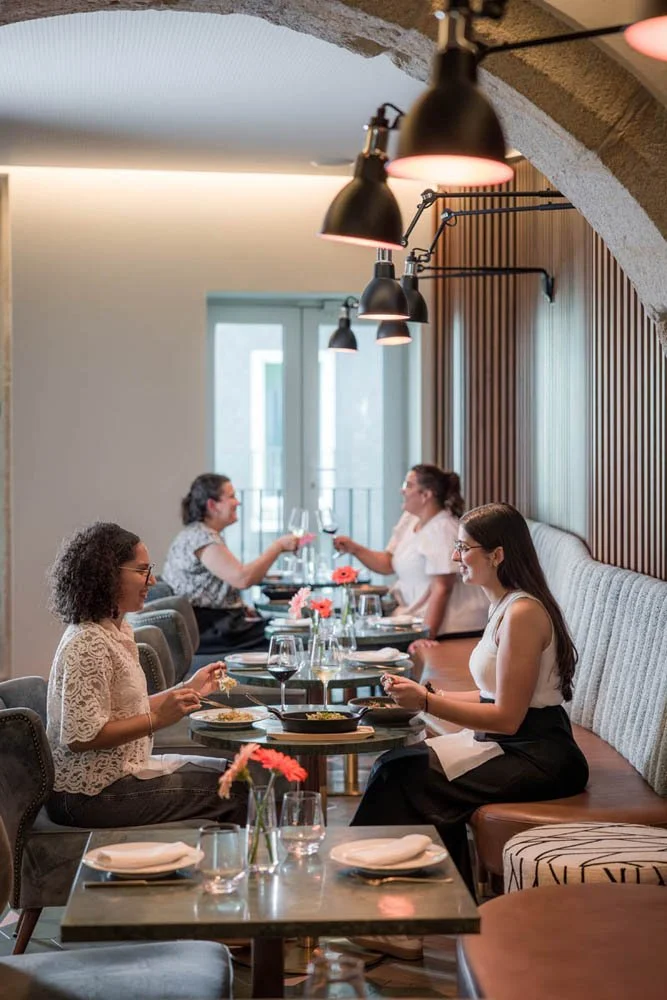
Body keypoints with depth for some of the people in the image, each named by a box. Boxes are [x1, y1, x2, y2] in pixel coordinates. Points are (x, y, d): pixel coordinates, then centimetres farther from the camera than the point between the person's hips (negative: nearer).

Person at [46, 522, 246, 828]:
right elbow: (81, 737, -24)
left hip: (119, 772, 10)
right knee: (237, 792, -8)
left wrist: (189, 690, 11)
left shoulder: (118, 630, 10)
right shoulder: (87, 644, -21)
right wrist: (159, 719, -25)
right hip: (92, 794, -10)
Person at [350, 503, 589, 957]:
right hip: (512, 747, 9)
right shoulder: (504, 607, 13)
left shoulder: (523, 613, -17)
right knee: (396, 764, -5)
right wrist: (427, 695, 10)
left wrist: (427, 703, -19)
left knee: (406, 776, -17)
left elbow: (506, 716, -19)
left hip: (536, 757, -9)